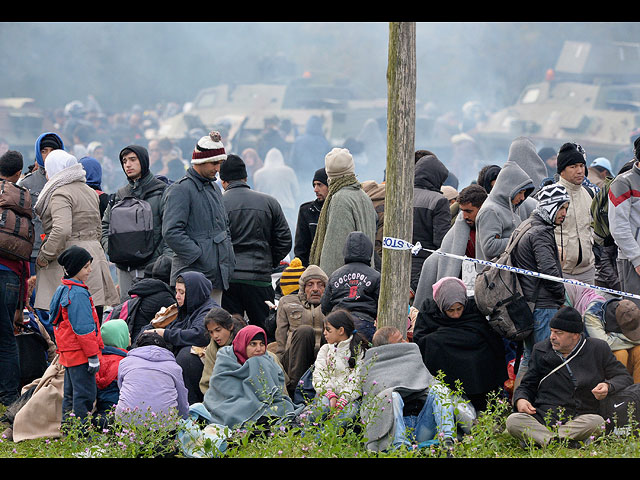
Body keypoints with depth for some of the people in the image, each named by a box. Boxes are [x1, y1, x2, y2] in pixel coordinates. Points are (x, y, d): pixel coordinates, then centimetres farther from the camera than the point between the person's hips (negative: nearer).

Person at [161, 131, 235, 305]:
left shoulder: (215, 188, 19)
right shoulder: (181, 190, -9)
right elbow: (171, 233, -18)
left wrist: (229, 260, 14)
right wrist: (200, 256, -19)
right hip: (193, 276, -9)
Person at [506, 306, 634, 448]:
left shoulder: (598, 349, 6)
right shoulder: (541, 350, 12)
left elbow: (625, 378, 11)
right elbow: (527, 386, 20)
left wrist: (608, 387, -11)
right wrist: (521, 400, -4)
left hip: (579, 419, -1)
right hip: (542, 418, 1)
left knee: (597, 422, -35)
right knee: (513, 421, -29)